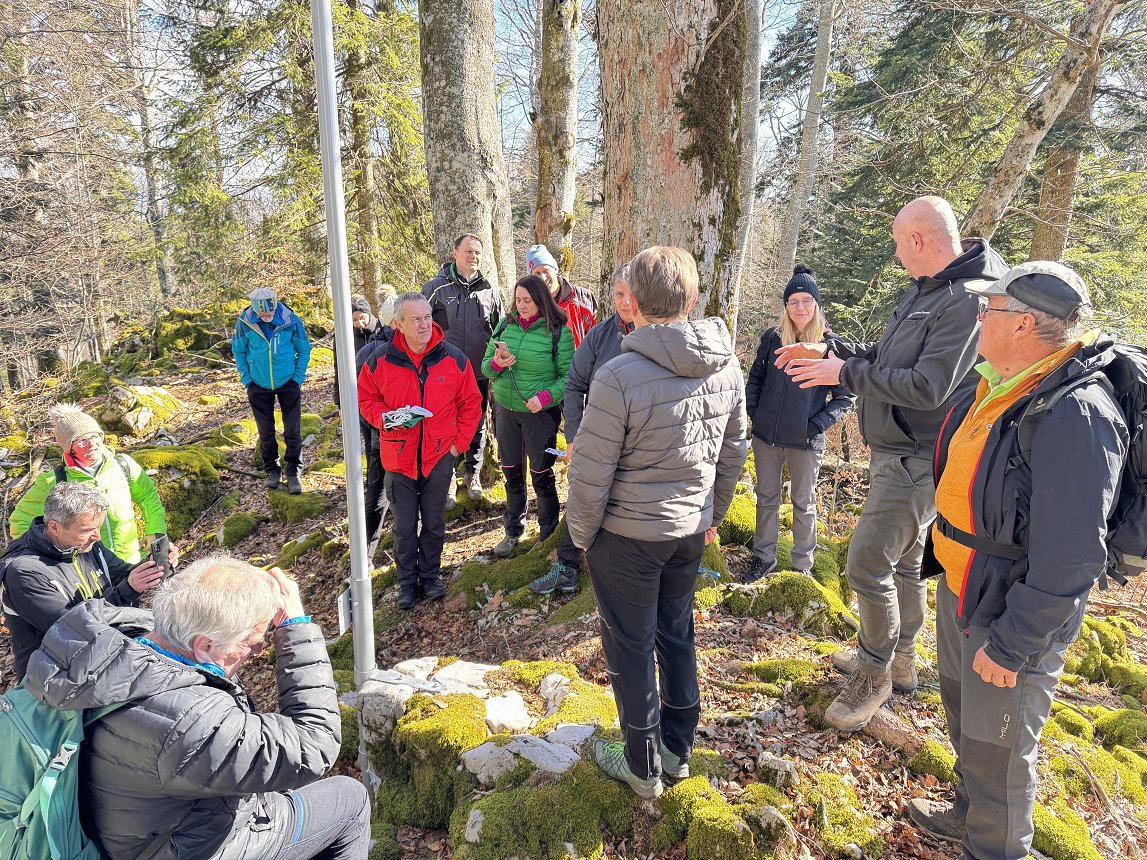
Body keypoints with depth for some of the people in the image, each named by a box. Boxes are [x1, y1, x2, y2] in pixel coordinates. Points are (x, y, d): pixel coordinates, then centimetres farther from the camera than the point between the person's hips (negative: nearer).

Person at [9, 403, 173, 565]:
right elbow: (21, 522, 6)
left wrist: (155, 532, 6)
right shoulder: (54, 483, -6)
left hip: (132, 562, 2)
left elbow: (149, 496, 15)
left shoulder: (123, 465, 1)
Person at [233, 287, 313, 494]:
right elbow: (238, 351, 4)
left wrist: (299, 376, -6)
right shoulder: (244, 323, -11)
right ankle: (272, 471, 26)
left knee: (293, 431, 1)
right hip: (259, 386, 1)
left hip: (288, 383, -1)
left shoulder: (291, 321, -14)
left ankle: (293, 473, 14)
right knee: (265, 432, 10)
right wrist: (246, 378, -1)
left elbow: (304, 349, 0)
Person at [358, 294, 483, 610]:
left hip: (439, 455, 1)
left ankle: (431, 575, 33)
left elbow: (470, 403, 2)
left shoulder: (453, 359, -7)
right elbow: (366, 400, 3)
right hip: (399, 456, 0)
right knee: (404, 524, 10)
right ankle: (407, 581, 27)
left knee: (434, 522, 15)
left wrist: (459, 443, -3)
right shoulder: (380, 361, -9)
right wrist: (388, 419, -16)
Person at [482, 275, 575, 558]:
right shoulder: (506, 326, 1)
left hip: (541, 413, -4)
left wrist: (545, 396, -26)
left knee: (541, 474, 8)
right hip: (506, 410, 4)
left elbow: (568, 376, -11)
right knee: (512, 473, 16)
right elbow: (485, 366, 6)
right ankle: (513, 531, 33)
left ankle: (548, 534, 27)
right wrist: (496, 364, -16)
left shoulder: (558, 332, -11)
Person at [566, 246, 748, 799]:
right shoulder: (728, 368, -4)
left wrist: (581, 534, -2)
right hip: (691, 530, 6)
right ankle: (679, 750, 38)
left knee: (631, 647, 11)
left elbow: (590, 473, -18)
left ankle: (643, 767, 29)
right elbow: (733, 453, 7)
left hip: (628, 535, -6)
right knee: (677, 633, 22)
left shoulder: (619, 375, -24)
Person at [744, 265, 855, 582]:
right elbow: (755, 378, 12)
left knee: (803, 504, 12)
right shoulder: (773, 338, 0)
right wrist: (754, 412, 0)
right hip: (766, 437, 3)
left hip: (806, 443, -3)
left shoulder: (830, 345, -8)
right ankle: (764, 558, 30)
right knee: (766, 499, 15)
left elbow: (846, 396, -3)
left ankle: (803, 565, 27)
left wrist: (817, 425, -12)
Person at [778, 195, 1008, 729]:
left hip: (916, 462, -10)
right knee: (901, 562, 20)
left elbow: (926, 387, -27)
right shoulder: (924, 291, 10)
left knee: (867, 565, -5)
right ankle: (899, 660, 37)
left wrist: (844, 373, -20)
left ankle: (874, 675, 14)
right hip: (896, 452, 10)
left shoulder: (968, 301, -22)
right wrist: (831, 351, 9)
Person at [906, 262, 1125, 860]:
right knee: (962, 713, 27)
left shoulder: (1075, 414, -27)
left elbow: (1071, 557, -27)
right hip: (960, 587, 9)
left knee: (997, 748, 9)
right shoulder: (999, 386, 2)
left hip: (1013, 611, -9)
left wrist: (1012, 646, -22)